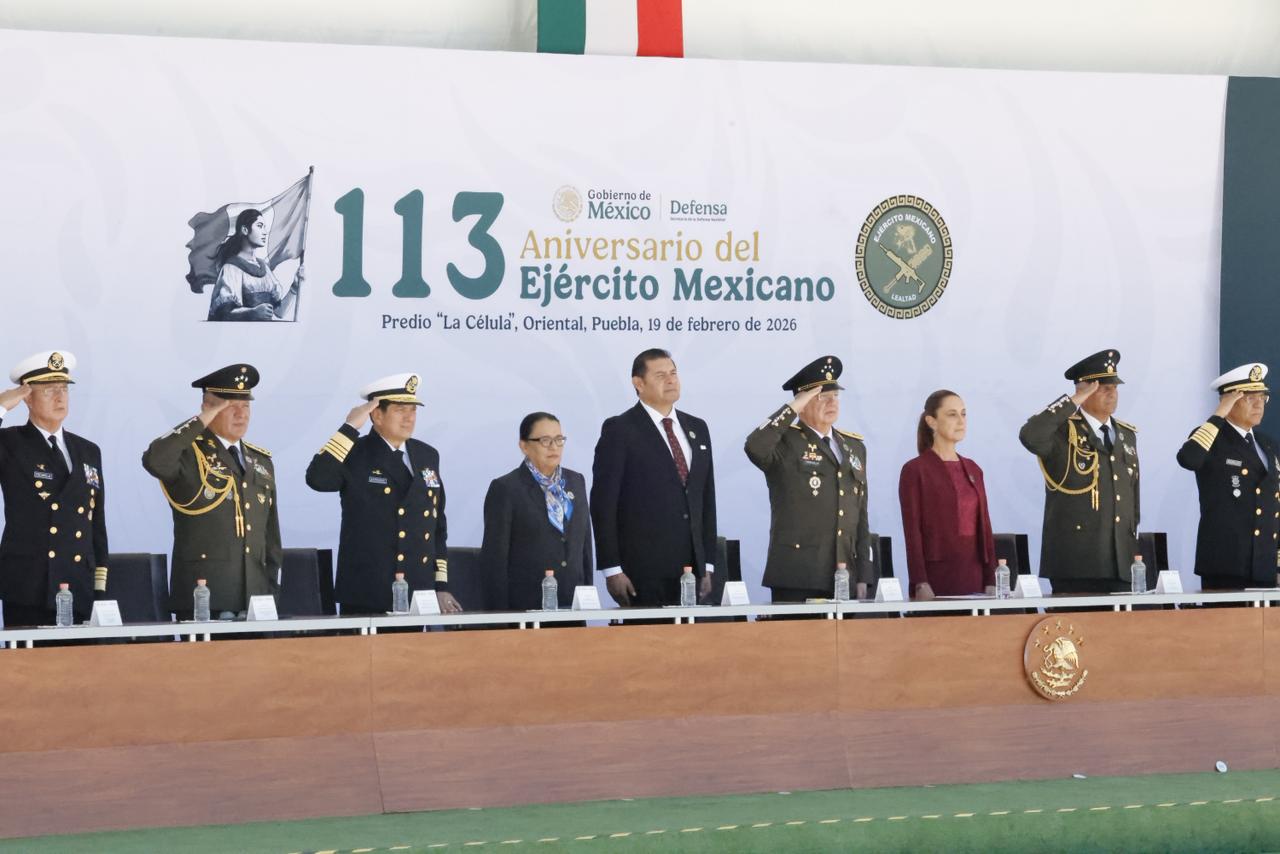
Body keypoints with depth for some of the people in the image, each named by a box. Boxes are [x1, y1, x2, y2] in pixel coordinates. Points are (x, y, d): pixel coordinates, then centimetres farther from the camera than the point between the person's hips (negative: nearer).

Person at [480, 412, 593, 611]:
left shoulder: (576, 482, 13)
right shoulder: (505, 488, -3)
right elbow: (494, 557, -5)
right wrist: (500, 615, -10)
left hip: (571, 603, 5)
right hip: (524, 608, -5)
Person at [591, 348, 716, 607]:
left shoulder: (697, 428, 15)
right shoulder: (619, 430, -3)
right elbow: (603, 503, -6)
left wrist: (708, 564, 12)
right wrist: (612, 570, -11)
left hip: (691, 567, 5)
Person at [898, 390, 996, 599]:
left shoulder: (972, 469, 15)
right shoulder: (915, 470, -2)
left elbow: (984, 526, 13)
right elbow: (912, 531, -7)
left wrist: (990, 581, 6)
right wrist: (920, 584, -15)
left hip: (974, 577, 5)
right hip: (935, 580, -5)